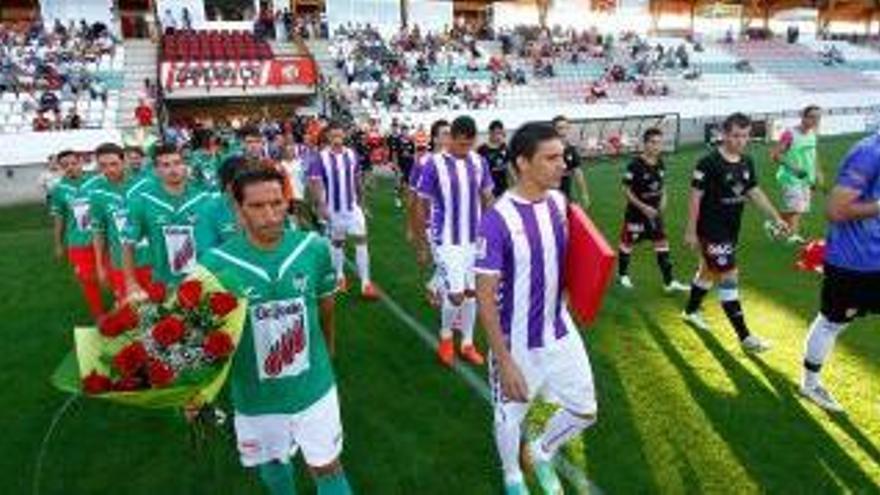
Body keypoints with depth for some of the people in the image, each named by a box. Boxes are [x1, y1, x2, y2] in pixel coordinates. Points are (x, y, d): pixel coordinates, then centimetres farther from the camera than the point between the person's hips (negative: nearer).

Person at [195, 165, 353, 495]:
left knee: (327, 468, 14)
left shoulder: (314, 248, -14)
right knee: (272, 464, 25)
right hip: (255, 397, 1)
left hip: (314, 386, 0)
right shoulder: (216, 265, -20)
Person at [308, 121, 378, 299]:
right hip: (333, 209, -2)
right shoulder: (320, 158, -12)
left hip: (353, 206, 2)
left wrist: (361, 201, 14)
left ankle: (365, 283, -3)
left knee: (361, 240, -5)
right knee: (337, 242, 12)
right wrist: (321, 206, -24)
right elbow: (315, 183, -15)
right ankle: (339, 276, 31)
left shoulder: (352, 155, 0)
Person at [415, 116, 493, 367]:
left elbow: (487, 200, 11)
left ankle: (467, 343, 29)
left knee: (471, 292, 12)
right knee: (456, 295, -7)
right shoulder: (434, 165, -12)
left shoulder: (479, 163, 0)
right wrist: (421, 245, -2)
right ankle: (445, 336, 22)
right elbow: (422, 207, -6)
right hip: (447, 242, -4)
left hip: (476, 240, 4)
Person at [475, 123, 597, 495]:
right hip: (518, 343, -6)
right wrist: (504, 361, -20)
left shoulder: (558, 201, -4)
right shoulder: (498, 220, -25)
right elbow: (485, 297, -21)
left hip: (560, 331, 6)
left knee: (585, 411, 17)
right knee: (510, 416, 17)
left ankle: (542, 452, 47)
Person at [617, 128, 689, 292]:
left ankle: (669, 282, 12)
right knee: (628, 243, 9)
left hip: (654, 211, 6)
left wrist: (663, 199, -2)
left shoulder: (660, 163, 1)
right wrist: (644, 207, -20)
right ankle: (622, 275, 30)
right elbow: (626, 191, -17)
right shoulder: (635, 165, -20)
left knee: (662, 243, 6)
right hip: (636, 212, -6)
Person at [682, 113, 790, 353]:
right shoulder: (709, 162, -18)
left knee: (708, 270, 21)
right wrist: (691, 231, -17)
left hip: (732, 229, 8)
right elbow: (695, 197, -16)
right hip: (712, 230, -8)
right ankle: (744, 336, -1)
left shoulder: (747, 162, 5)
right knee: (729, 277, -7)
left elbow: (755, 192, 13)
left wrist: (776, 217, 9)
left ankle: (691, 311, 41)